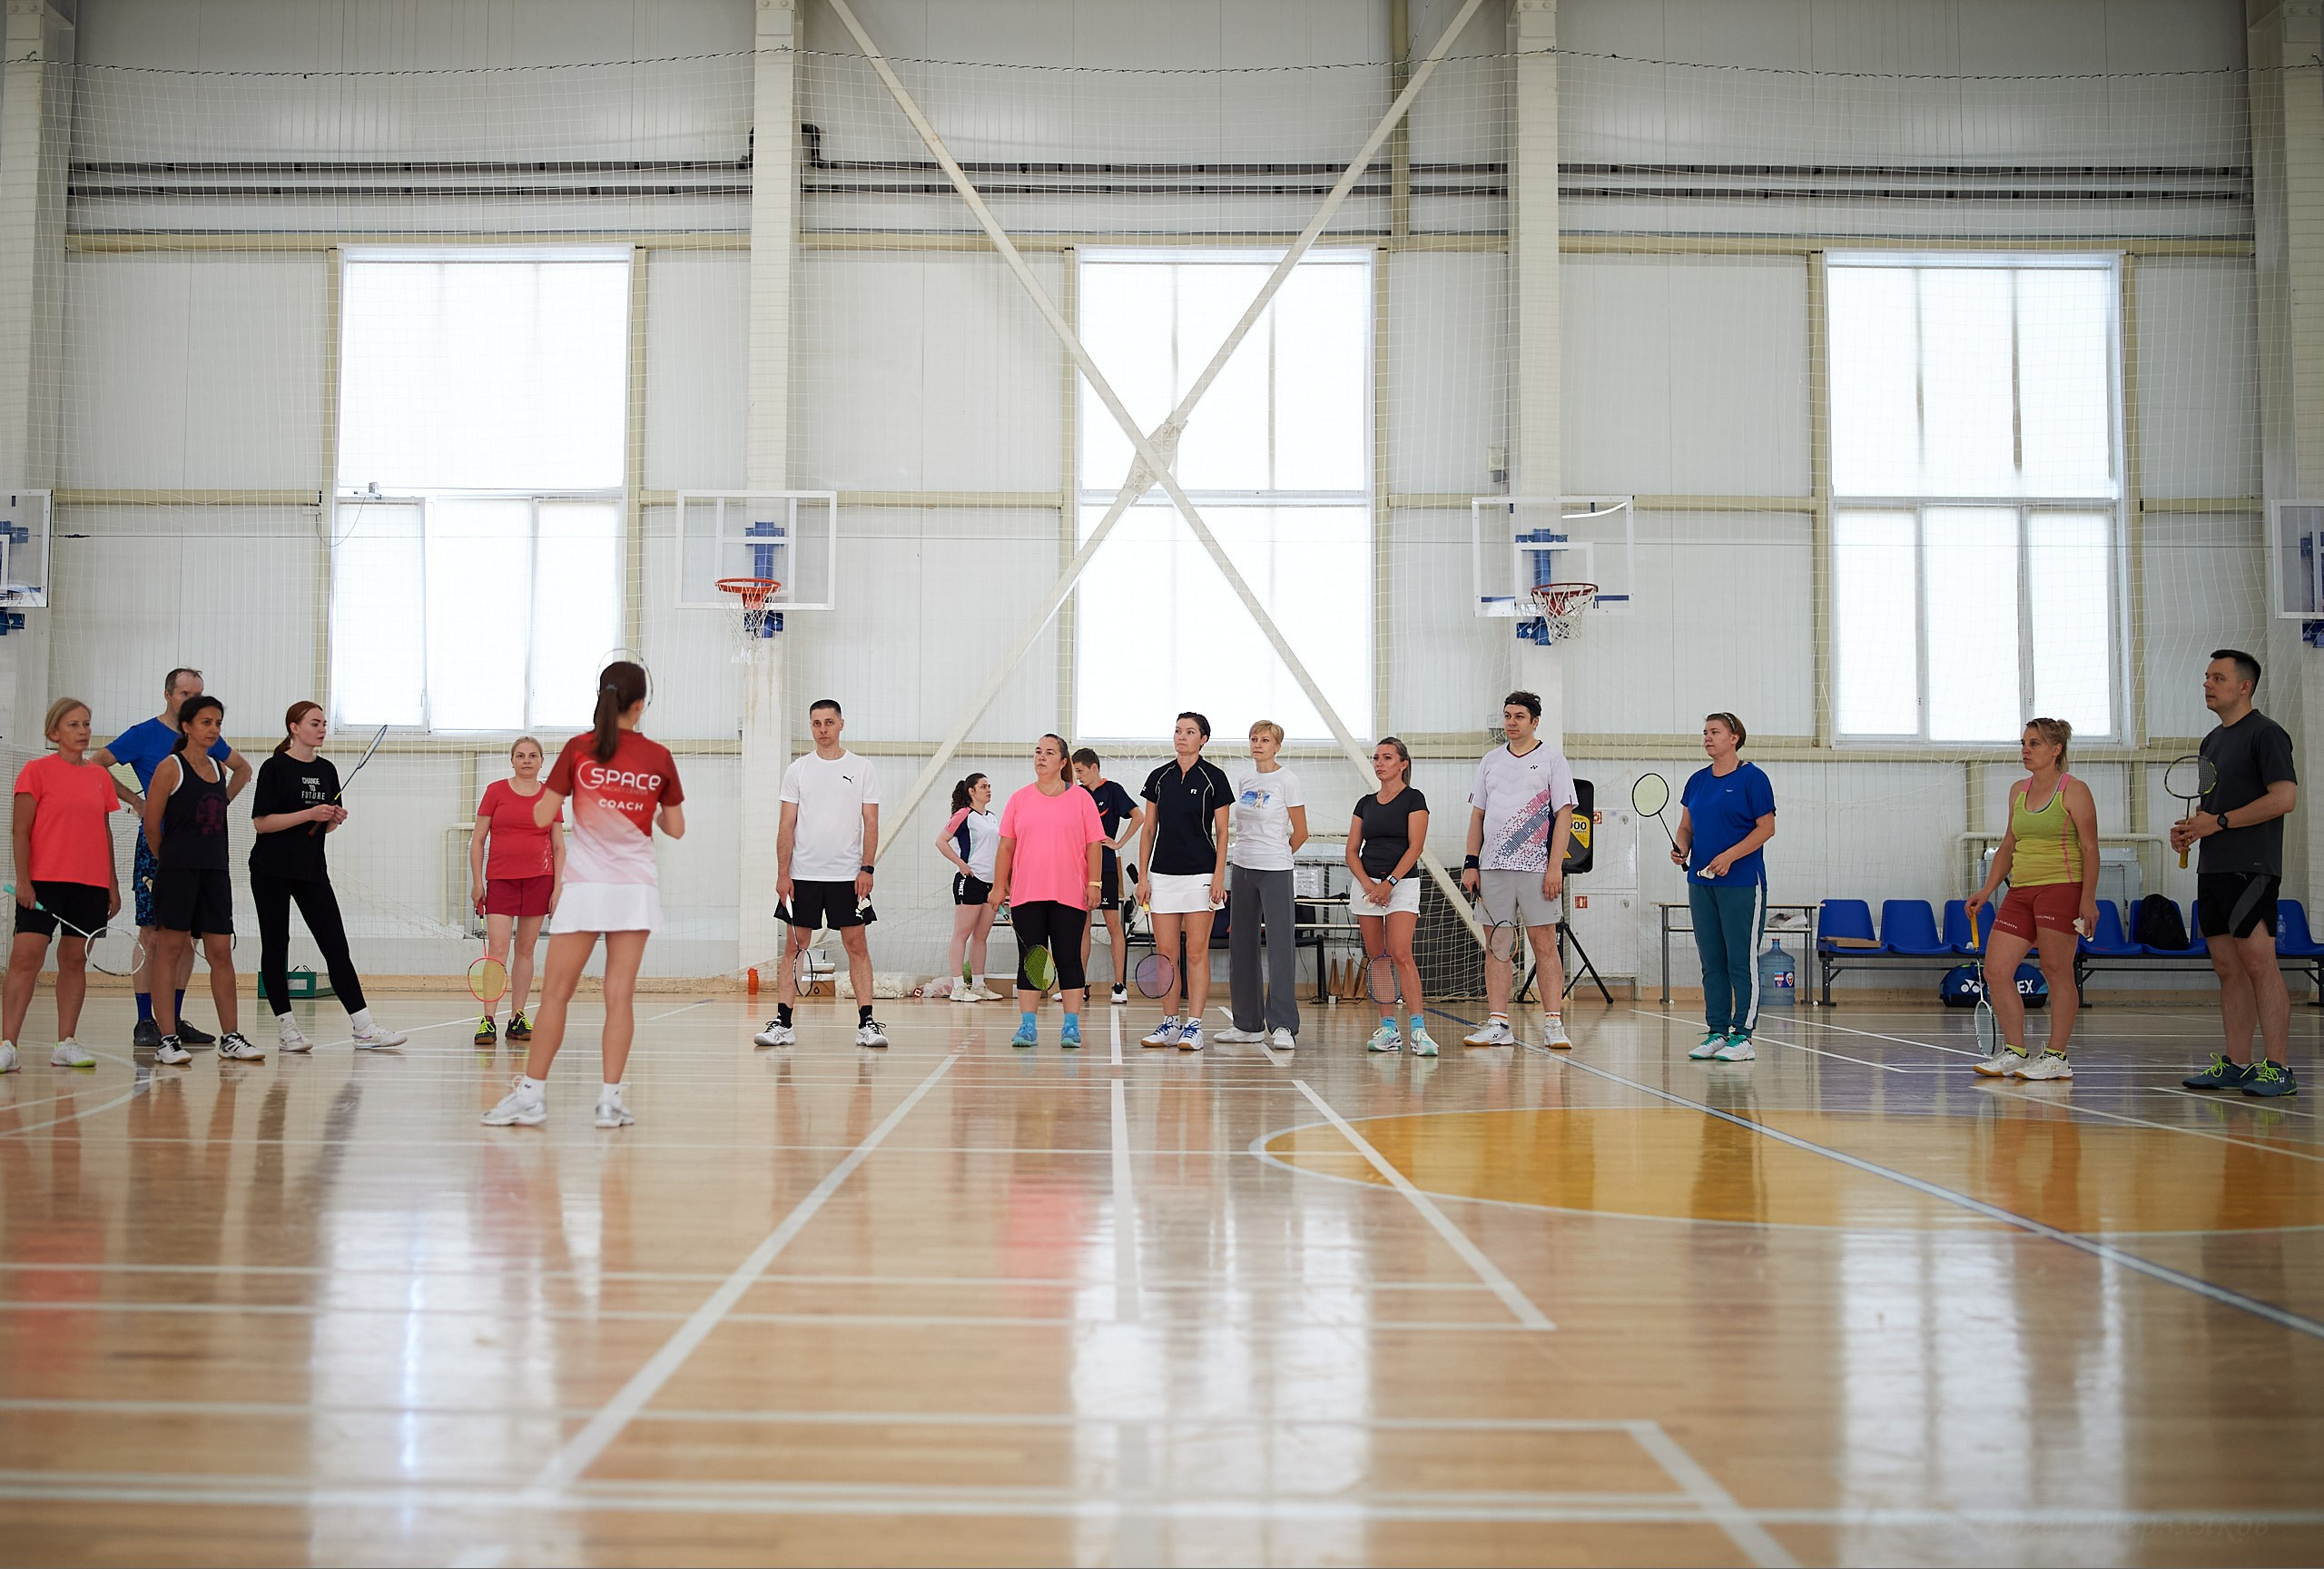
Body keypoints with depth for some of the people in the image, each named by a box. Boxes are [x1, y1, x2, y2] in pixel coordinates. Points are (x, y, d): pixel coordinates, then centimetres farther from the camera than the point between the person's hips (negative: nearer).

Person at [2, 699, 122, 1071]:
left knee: (75, 960, 6)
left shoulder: (101, 777, 12)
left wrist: (113, 884, 15)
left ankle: (66, 1045, 10)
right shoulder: (37, 770, -1)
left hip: (91, 886, 5)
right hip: (43, 882, -4)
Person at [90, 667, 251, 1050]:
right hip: (156, 846, -5)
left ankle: (175, 1021, 13)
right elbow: (93, 766, -4)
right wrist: (134, 800, -7)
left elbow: (242, 768, 26)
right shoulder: (143, 734, -3)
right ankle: (145, 1023, -2)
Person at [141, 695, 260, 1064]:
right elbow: (152, 827, -2)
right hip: (177, 869, -6)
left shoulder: (220, 769, 15)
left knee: (221, 953, 5)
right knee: (170, 949, -3)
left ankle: (230, 1038, 8)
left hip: (215, 870, 6)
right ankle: (167, 1039, 1)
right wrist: (171, 860, 8)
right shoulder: (170, 767, -3)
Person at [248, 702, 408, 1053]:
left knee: (336, 947, -1)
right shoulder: (275, 768, -6)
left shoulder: (327, 770, 11)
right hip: (272, 870, -5)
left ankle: (363, 1027, -5)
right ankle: (286, 1026, 8)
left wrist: (335, 819, -3)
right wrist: (308, 814, -19)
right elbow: (261, 822, -12)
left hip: (312, 870, 5)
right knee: (275, 947, 2)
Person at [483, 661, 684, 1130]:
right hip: (637, 888, 1)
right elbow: (676, 828, 7)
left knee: (556, 993, 5)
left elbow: (542, 817, -2)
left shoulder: (578, 749, -3)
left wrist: (546, 794, 18)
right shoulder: (659, 757, 0)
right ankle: (610, 1098, 0)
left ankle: (532, 1093, 7)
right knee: (620, 994, 1)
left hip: (584, 886, -1)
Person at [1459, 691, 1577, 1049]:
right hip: (1492, 868, 4)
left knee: (1544, 945, -4)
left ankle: (1554, 1024, 0)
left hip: (1536, 868, -4)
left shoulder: (1551, 758, 1)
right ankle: (1498, 1025, 7)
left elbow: (1563, 814, -3)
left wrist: (1555, 866, -12)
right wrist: (1471, 864, 7)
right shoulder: (1491, 760, 14)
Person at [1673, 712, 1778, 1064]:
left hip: (1741, 883, -6)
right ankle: (1716, 1032, 14)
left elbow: (1766, 827, -9)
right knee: (1711, 962, 9)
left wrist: (1729, 856, -18)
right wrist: (1681, 847, -4)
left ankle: (1742, 1037, 1)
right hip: (1701, 882, 6)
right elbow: (1687, 827, 18)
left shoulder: (1752, 777, -5)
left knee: (1742, 962, -3)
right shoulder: (1697, 781, 13)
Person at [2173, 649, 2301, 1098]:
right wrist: (2191, 828, 8)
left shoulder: (2265, 733, -6)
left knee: (2257, 959, -11)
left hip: (2252, 867, -8)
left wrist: (2219, 822, -16)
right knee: (2227, 966, 8)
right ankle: (2235, 1064, 11)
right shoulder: (2213, 740, 20)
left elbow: (2285, 797, -15)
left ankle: (2277, 1067, -9)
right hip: (2213, 868, 8)